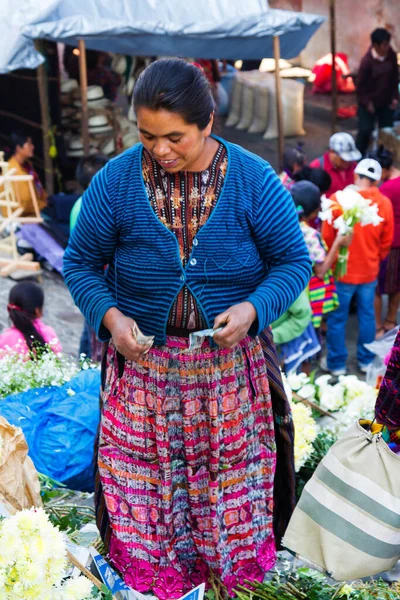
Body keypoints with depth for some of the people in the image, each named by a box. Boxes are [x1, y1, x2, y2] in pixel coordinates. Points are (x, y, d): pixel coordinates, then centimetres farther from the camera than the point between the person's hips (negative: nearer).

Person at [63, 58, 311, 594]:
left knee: (233, 470, 12)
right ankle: (150, 576, 33)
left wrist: (253, 309, -20)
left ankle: (237, 571, 36)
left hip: (230, 363, 0)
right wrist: (110, 316, -16)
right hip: (143, 359, 0)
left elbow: (293, 261, -3)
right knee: (143, 475, 9)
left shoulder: (254, 179, -10)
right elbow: (81, 263, 1)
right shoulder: (114, 181, -8)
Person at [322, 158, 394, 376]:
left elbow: (327, 236, -7)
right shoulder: (385, 203, -6)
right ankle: (366, 360, 28)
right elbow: (386, 241, 4)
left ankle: (336, 363, 19)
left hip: (343, 270, -3)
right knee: (367, 315, 17)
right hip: (370, 271, 3)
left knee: (338, 318, 9)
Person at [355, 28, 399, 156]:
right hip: (369, 102, -5)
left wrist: (394, 97, 1)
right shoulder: (367, 60, -24)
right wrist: (367, 102, -12)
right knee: (365, 130, -1)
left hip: (386, 101, 5)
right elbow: (360, 84, -14)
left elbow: (394, 77, 4)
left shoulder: (391, 55, -9)